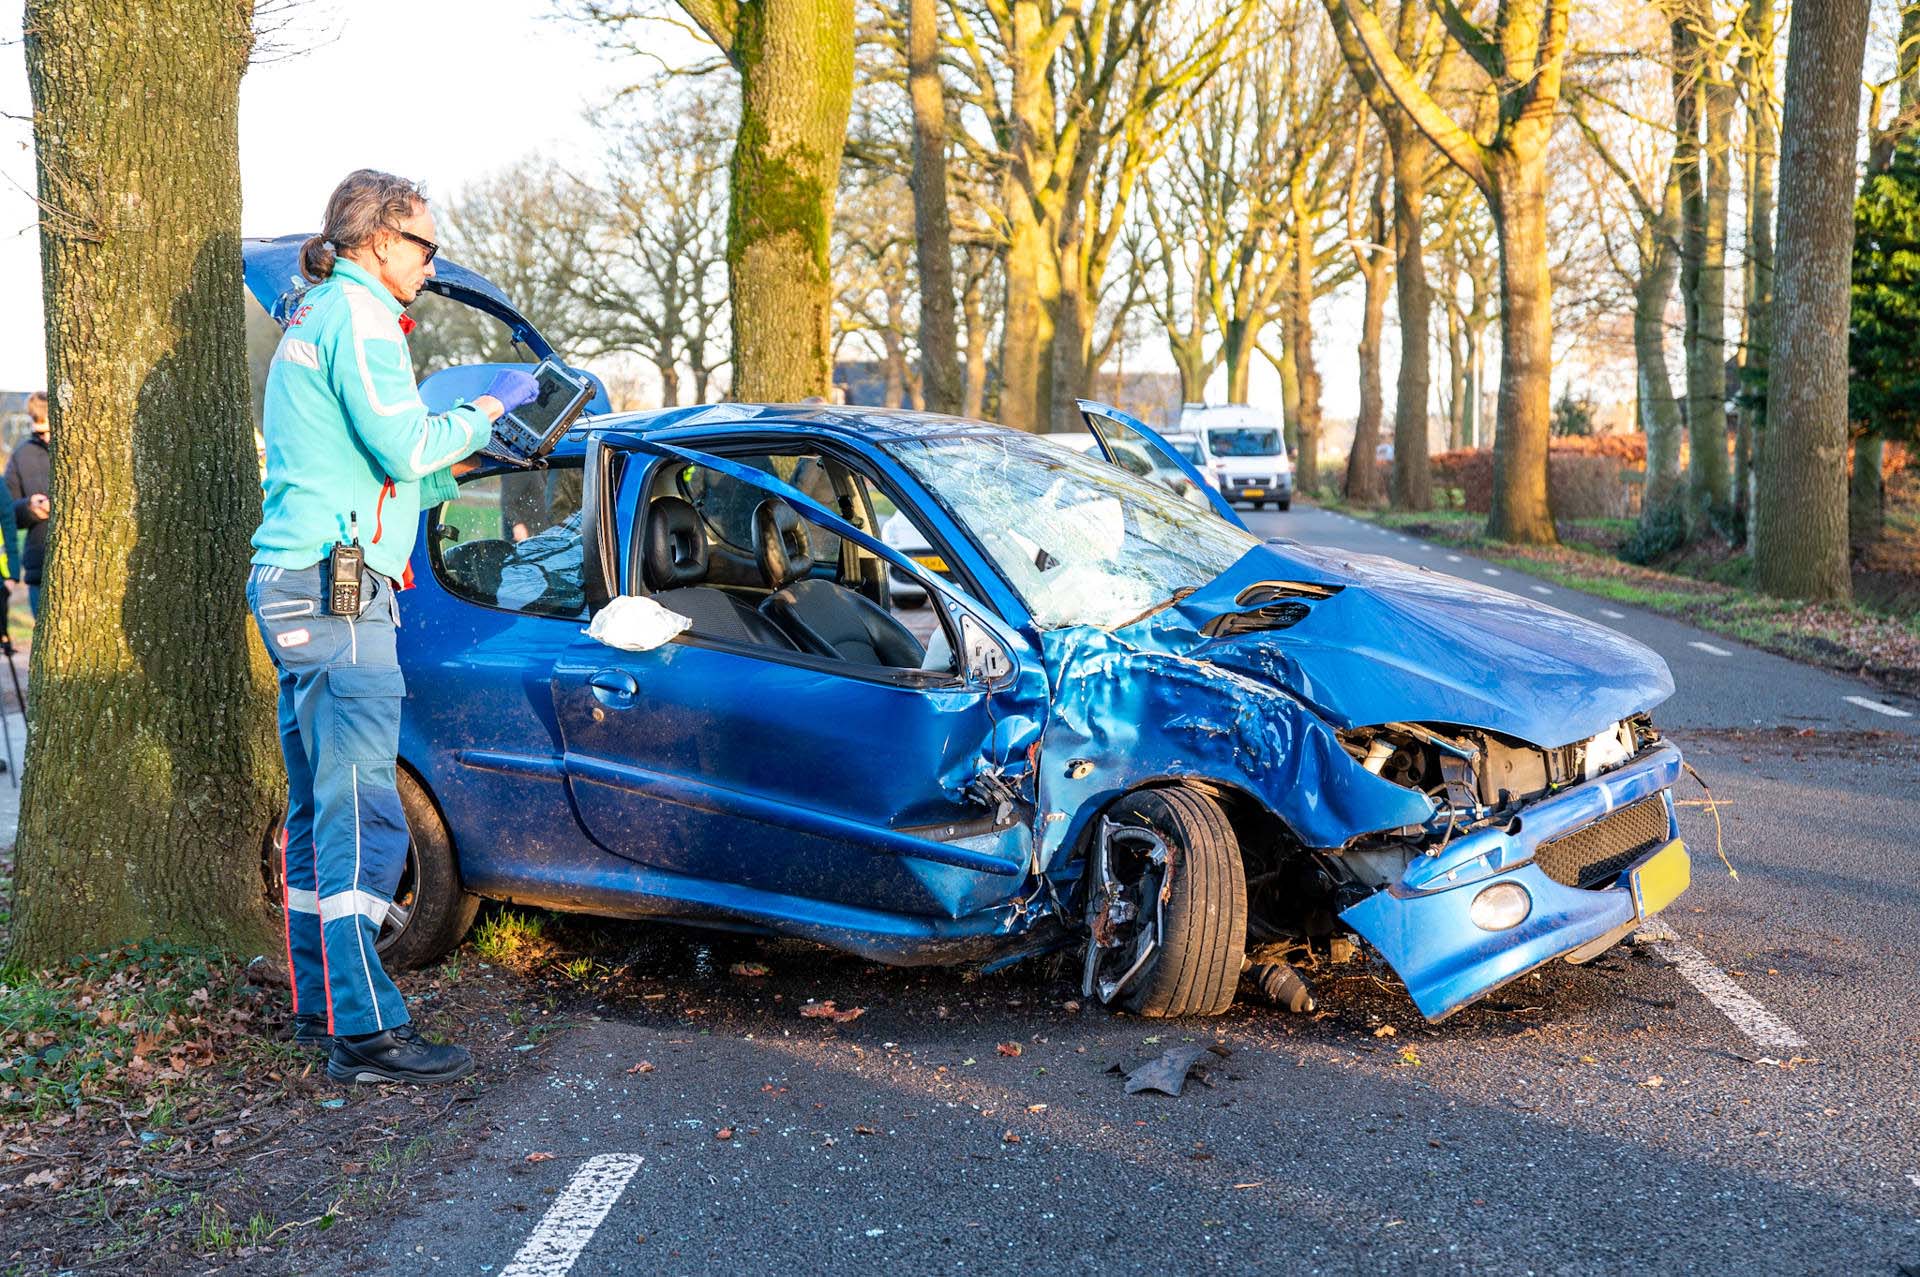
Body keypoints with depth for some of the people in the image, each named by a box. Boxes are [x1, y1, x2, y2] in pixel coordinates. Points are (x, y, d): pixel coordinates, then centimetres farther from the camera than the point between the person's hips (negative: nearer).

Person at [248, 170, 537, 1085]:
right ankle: (366, 1032, -10)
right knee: (362, 813, -11)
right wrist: (487, 408, -2)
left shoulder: (312, 320, 25)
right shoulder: (357, 315, -7)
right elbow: (403, 447, -16)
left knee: (318, 807, 14)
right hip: (336, 587, -11)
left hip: (292, 584, 11)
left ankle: (319, 1000, 21)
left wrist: (464, 469, 21)